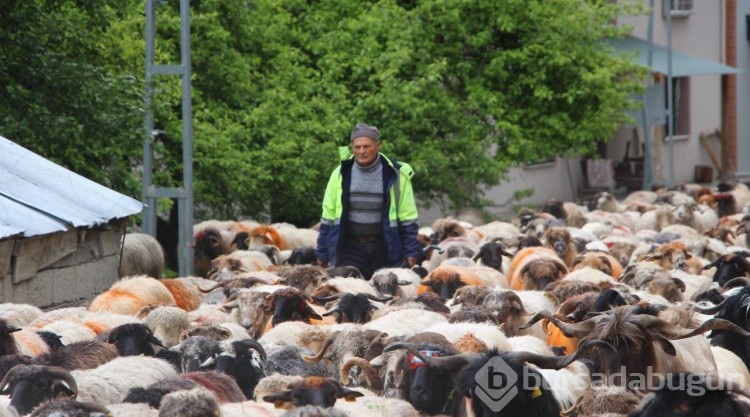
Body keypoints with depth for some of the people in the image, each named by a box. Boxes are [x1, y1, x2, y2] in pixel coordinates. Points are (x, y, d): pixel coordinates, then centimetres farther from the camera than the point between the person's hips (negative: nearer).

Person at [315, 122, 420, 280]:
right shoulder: (341, 174, 5)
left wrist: (410, 252, -1)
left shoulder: (395, 175, 0)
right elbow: (328, 216, 9)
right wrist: (322, 253, 9)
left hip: (385, 249, -1)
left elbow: (407, 218, 3)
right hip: (349, 249, 1)